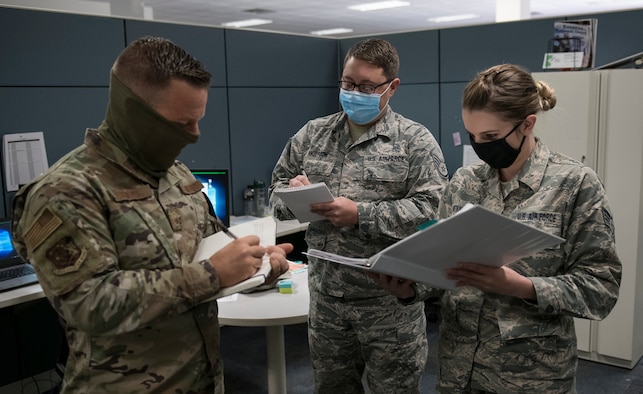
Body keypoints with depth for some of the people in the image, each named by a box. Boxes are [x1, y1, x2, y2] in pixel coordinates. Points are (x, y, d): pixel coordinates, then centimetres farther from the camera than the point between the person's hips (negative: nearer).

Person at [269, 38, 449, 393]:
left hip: (389, 300, -4)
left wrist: (360, 215, -22)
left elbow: (431, 209, -15)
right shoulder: (312, 134, 7)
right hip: (324, 296, 4)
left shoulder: (416, 140, -6)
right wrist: (292, 193, -12)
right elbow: (277, 189, 12)